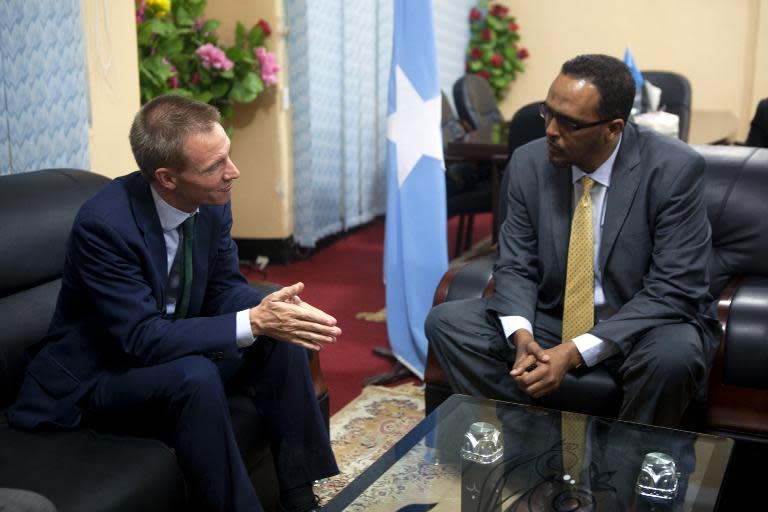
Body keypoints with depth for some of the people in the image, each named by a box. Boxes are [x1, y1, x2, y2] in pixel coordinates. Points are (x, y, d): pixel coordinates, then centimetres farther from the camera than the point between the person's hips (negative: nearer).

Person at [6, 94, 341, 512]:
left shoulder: (211, 200, -11)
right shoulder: (103, 224, -30)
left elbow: (224, 288, 0)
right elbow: (143, 338, -31)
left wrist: (270, 310, -23)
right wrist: (253, 322, -37)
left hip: (171, 347, 7)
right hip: (94, 377, -6)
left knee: (281, 343, -12)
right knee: (194, 376, -34)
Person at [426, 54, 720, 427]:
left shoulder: (675, 170, -17)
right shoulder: (529, 163, -5)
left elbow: (672, 288, -19)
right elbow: (515, 267, 0)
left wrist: (575, 352, -28)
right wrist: (522, 337, -22)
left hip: (642, 326, -3)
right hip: (553, 318, 4)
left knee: (673, 355, -37)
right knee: (446, 321, -14)